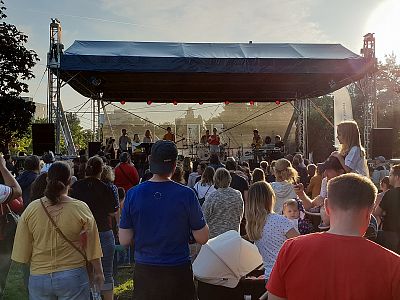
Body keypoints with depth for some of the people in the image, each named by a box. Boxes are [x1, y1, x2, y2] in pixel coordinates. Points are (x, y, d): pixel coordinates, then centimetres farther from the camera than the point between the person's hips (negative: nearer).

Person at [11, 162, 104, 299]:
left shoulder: (31, 209, -6)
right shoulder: (81, 208, -11)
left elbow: (22, 249, 1)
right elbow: (92, 247, -4)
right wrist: (98, 272, 9)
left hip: (39, 277, 2)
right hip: (73, 277, -2)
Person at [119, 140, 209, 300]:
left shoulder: (133, 194, -9)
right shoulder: (186, 194, -14)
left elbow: (124, 240, -4)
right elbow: (202, 238, -8)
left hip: (144, 271, 2)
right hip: (178, 271, -2)